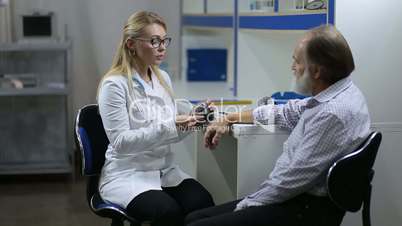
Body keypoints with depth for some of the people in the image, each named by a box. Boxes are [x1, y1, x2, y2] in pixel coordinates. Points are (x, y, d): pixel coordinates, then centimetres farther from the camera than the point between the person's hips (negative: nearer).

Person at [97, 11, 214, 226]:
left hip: (165, 170, 6)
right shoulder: (114, 84, -12)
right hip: (127, 175, -6)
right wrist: (168, 127, -26)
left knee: (203, 204, -24)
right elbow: (121, 141, -19)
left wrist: (189, 121, -7)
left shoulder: (163, 78, 10)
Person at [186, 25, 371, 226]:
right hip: (298, 199, 10)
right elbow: (286, 113, 26)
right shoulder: (332, 96, 9)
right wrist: (230, 119, 28)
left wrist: (246, 205, -9)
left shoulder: (333, 114, -23)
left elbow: (292, 180, -22)